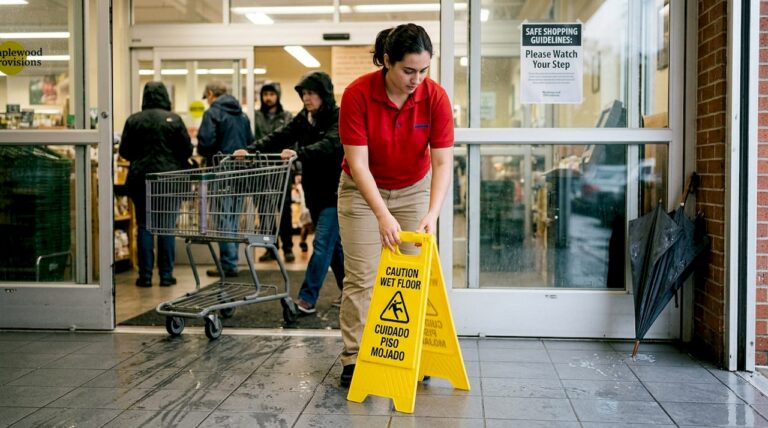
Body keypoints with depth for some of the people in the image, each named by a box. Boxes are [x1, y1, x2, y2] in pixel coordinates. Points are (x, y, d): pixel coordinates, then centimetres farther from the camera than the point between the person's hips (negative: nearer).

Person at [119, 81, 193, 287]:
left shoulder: (133, 120, -1)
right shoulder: (174, 119, -5)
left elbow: (124, 151, 3)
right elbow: (187, 150, -2)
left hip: (140, 178, 1)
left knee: (144, 226, 6)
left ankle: (145, 275, 6)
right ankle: (166, 275, 6)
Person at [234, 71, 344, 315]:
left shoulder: (339, 118, -12)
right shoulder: (303, 119, 8)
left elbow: (331, 144, -30)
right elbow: (279, 138, -1)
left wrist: (298, 153, -44)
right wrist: (250, 150, -16)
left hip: (334, 192, -7)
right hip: (315, 191, 7)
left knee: (322, 244, -9)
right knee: (333, 245, 14)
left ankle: (307, 299, -7)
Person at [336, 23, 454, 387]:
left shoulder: (435, 97, -20)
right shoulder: (357, 94, -25)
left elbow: (442, 161, -20)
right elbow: (357, 162, -25)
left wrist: (432, 214, -33)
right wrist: (382, 215, -35)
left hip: (413, 189, 2)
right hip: (363, 190, -2)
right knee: (361, 276, -4)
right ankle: (353, 358, 5)